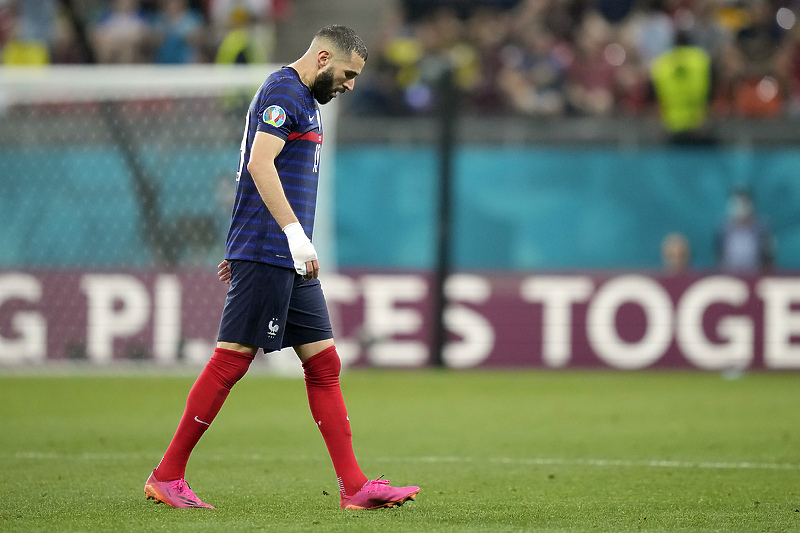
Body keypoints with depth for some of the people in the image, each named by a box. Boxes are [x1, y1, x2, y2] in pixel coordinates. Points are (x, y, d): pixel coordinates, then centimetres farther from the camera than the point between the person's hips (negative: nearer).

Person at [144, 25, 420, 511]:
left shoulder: (306, 100, 21)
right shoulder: (283, 91, -10)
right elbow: (260, 164, -22)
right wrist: (294, 232, -27)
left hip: (290, 260, 10)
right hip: (266, 254, -10)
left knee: (324, 363, 6)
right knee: (231, 361, -7)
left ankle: (354, 488, 5)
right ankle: (167, 477, -1)